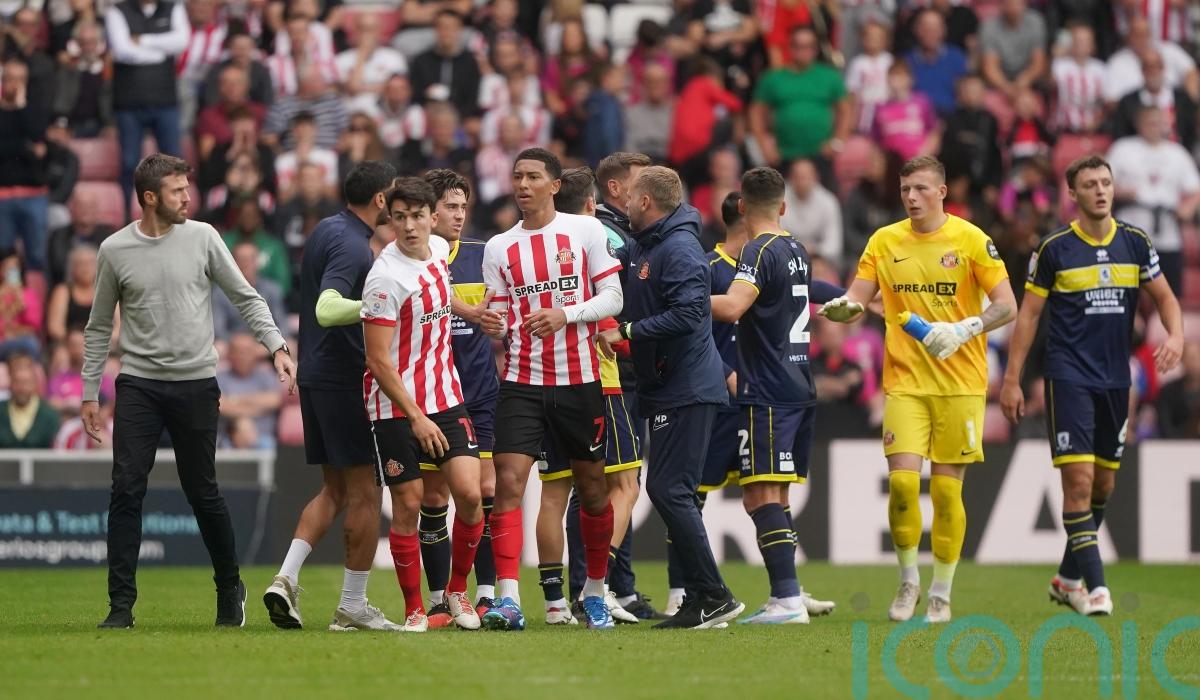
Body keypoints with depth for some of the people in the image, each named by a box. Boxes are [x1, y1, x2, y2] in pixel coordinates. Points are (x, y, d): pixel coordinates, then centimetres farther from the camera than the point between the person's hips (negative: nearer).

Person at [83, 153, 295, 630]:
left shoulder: (202, 238, 1)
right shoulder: (115, 250, 1)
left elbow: (245, 298, 6)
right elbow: (98, 327, 9)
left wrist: (276, 347, -7)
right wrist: (89, 393, 7)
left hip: (196, 383, 0)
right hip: (138, 385, 0)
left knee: (203, 493, 5)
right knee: (127, 490, -8)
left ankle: (229, 588, 25)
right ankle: (121, 604, -4)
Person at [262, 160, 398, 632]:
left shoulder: (326, 230, 12)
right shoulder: (352, 246, -17)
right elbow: (327, 309, -30)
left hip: (315, 376, 9)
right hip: (347, 377, -9)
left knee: (334, 490, 15)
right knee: (365, 492, -1)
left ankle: (286, 577, 1)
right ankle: (353, 606, 2)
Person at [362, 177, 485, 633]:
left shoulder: (439, 249, 3)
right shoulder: (386, 277, -19)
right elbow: (378, 360, -18)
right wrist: (415, 417, -17)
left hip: (445, 398, 6)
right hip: (396, 407, -6)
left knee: (469, 494, -5)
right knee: (407, 506, -2)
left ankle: (457, 591, 15)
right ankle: (414, 610, 10)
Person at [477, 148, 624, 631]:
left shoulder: (585, 231, 0)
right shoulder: (499, 248, 7)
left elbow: (612, 297, -2)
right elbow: (500, 319, 8)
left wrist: (565, 314, -18)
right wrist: (493, 324, -16)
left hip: (580, 382, -1)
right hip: (522, 382, 1)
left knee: (593, 489, 9)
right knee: (508, 483, -14)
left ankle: (595, 592, 27)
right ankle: (508, 600, -20)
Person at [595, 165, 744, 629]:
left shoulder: (680, 249, -15)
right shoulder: (640, 248, 15)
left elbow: (687, 314, -25)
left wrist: (627, 331, -20)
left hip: (686, 392, -10)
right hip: (667, 389, 10)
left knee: (668, 490, -13)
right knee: (670, 492, 9)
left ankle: (713, 596, -11)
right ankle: (700, 599, 11)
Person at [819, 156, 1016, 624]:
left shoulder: (971, 240, -2)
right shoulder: (884, 242, 7)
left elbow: (1007, 306, -4)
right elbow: (856, 300, 6)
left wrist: (962, 330, -20)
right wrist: (841, 308, -18)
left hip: (960, 384, -2)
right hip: (904, 382, 2)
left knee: (947, 489, -1)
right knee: (902, 480, -11)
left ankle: (941, 594, 11)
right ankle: (908, 581, 10)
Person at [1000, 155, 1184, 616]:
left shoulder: (1135, 244, 4)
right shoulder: (1055, 248, -5)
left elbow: (1165, 297, 11)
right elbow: (1028, 314, 0)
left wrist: (1176, 336, -11)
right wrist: (1012, 379, -2)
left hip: (1115, 381, 4)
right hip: (1069, 378, -4)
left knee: (1104, 484, 10)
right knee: (1078, 480, -14)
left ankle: (1068, 578, 26)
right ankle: (1095, 586, -13)